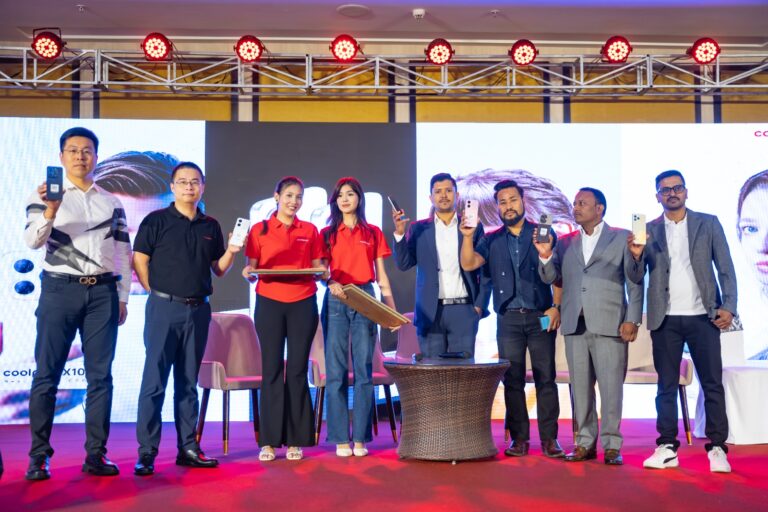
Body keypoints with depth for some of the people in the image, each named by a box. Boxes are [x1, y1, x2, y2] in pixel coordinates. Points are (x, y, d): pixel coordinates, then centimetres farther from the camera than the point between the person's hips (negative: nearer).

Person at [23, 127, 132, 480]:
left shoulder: (112, 202, 14)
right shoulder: (44, 195, 6)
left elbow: (124, 254, 15)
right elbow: (32, 241, -8)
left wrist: (123, 298, 9)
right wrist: (49, 212, -26)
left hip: (103, 293, 3)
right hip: (60, 290, -2)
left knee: (100, 375, 2)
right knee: (47, 374, -2)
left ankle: (96, 454, 8)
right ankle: (39, 455, 6)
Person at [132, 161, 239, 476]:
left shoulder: (211, 226, 13)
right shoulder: (156, 221, 1)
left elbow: (219, 270, 15)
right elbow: (139, 261, -1)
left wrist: (231, 252, -3)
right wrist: (158, 295, -4)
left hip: (198, 310, 4)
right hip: (164, 308, -4)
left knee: (188, 383, 10)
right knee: (154, 382, -3)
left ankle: (188, 449, 16)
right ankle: (146, 452, 3)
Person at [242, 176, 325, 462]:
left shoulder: (310, 231, 11)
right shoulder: (259, 230, 7)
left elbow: (317, 267, 11)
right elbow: (251, 268, 6)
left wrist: (323, 271, -11)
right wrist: (248, 273, -15)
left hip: (303, 304, 1)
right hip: (269, 303, -1)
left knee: (297, 370, 1)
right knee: (272, 369, -1)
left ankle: (295, 440, 8)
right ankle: (270, 440, 5)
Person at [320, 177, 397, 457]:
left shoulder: (373, 232, 11)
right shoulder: (327, 234, 11)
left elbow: (381, 275, 10)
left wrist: (392, 309, 2)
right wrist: (331, 283, -17)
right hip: (336, 301, 0)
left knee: (363, 370, -1)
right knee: (336, 371, -2)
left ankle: (361, 438, 5)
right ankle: (341, 438, 4)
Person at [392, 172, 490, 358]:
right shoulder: (419, 229, 9)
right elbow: (403, 264, 1)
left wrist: (480, 305, -2)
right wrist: (399, 232, -11)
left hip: (464, 310, 0)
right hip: (430, 312, 1)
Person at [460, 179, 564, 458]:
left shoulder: (544, 233, 7)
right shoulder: (492, 241, 11)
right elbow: (468, 264, -4)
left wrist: (556, 306, -7)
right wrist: (467, 236, -18)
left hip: (541, 316, -1)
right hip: (508, 318, 2)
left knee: (545, 378, 0)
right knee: (512, 380, 3)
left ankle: (549, 437, 7)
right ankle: (519, 437, 11)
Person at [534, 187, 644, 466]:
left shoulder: (622, 237, 5)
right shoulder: (565, 242, 15)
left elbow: (635, 281, 2)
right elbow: (550, 277, 8)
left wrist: (632, 319, -8)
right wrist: (545, 255, -11)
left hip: (609, 324, -3)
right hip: (575, 325, 4)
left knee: (611, 387, -2)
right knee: (580, 387, 8)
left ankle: (611, 445, 8)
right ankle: (586, 443, 17)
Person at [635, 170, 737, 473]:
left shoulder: (708, 224, 7)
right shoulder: (648, 231, 8)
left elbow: (725, 268, 4)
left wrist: (729, 306, -7)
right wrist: (636, 255, -19)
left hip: (703, 316, -1)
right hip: (665, 319, 1)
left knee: (712, 384, 1)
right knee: (666, 385, 5)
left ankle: (717, 448, 7)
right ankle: (667, 448, 10)